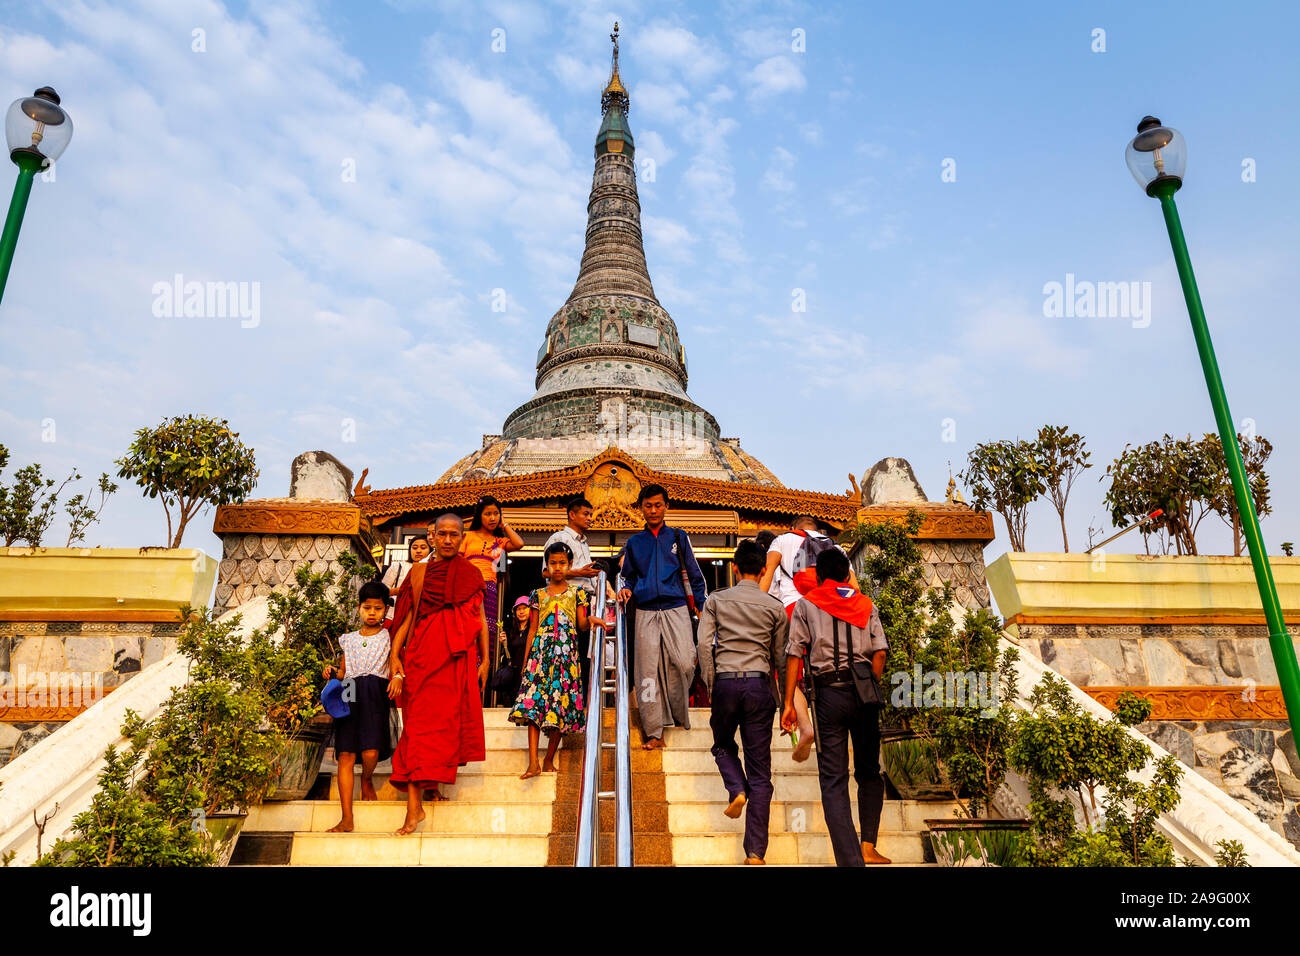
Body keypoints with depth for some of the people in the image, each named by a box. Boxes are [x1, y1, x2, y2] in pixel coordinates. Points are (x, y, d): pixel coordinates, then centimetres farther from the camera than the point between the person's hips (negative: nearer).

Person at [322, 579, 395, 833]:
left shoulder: (389, 637, 9)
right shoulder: (348, 640, 18)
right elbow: (343, 672, 22)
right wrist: (332, 672, 2)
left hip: (375, 696, -3)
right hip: (349, 697, 3)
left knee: (370, 752, -17)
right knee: (345, 755, -5)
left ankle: (367, 781, 21)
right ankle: (347, 819, -1)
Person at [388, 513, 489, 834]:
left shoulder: (471, 574, 9)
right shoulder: (419, 572, 9)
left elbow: (480, 619, 10)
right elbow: (408, 616, 5)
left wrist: (485, 661, 6)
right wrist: (395, 656, -5)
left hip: (457, 655, 1)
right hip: (422, 651, -1)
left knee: (448, 720, 2)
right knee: (419, 720, -6)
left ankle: (432, 783, 19)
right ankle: (414, 806, -8)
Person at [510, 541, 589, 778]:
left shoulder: (576, 591, 11)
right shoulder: (539, 594, 14)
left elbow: (582, 625, 6)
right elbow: (533, 629, 13)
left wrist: (591, 620, -17)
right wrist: (526, 659, 8)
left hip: (566, 651, -1)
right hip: (541, 650, 1)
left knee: (561, 705, -3)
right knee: (533, 702, -11)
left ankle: (549, 760, 7)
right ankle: (533, 762, -13)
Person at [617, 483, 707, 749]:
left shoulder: (678, 537, 11)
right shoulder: (634, 543, 14)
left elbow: (694, 574, 12)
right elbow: (628, 576, 23)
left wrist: (702, 607, 5)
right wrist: (626, 589, 0)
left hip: (676, 609, -1)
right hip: (646, 612, 1)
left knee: (684, 663, -15)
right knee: (648, 671, -1)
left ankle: (677, 711, 11)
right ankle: (653, 732, 7)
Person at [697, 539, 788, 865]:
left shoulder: (716, 600, 4)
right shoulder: (775, 606, 6)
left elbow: (704, 645, -4)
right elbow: (780, 657, 11)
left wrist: (710, 685, 2)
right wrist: (778, 695, 22)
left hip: (725, 682, 0)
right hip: (759, 683, 0)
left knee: (723, 745, 26)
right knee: (760, 769, 4)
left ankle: (737, 790, -2)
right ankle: (755, 852, 4)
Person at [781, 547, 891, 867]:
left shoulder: (806, 604, 7)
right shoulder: (866, 604, 13)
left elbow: (794, 654, -2)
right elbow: (880, 652, 2)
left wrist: (789, 703, -1)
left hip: (828, 693, -2)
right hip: (865, 691, 2)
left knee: (833, 780, 1)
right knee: (869, 772, 19)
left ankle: (850, 859, -4)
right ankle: (868, 845, 12)